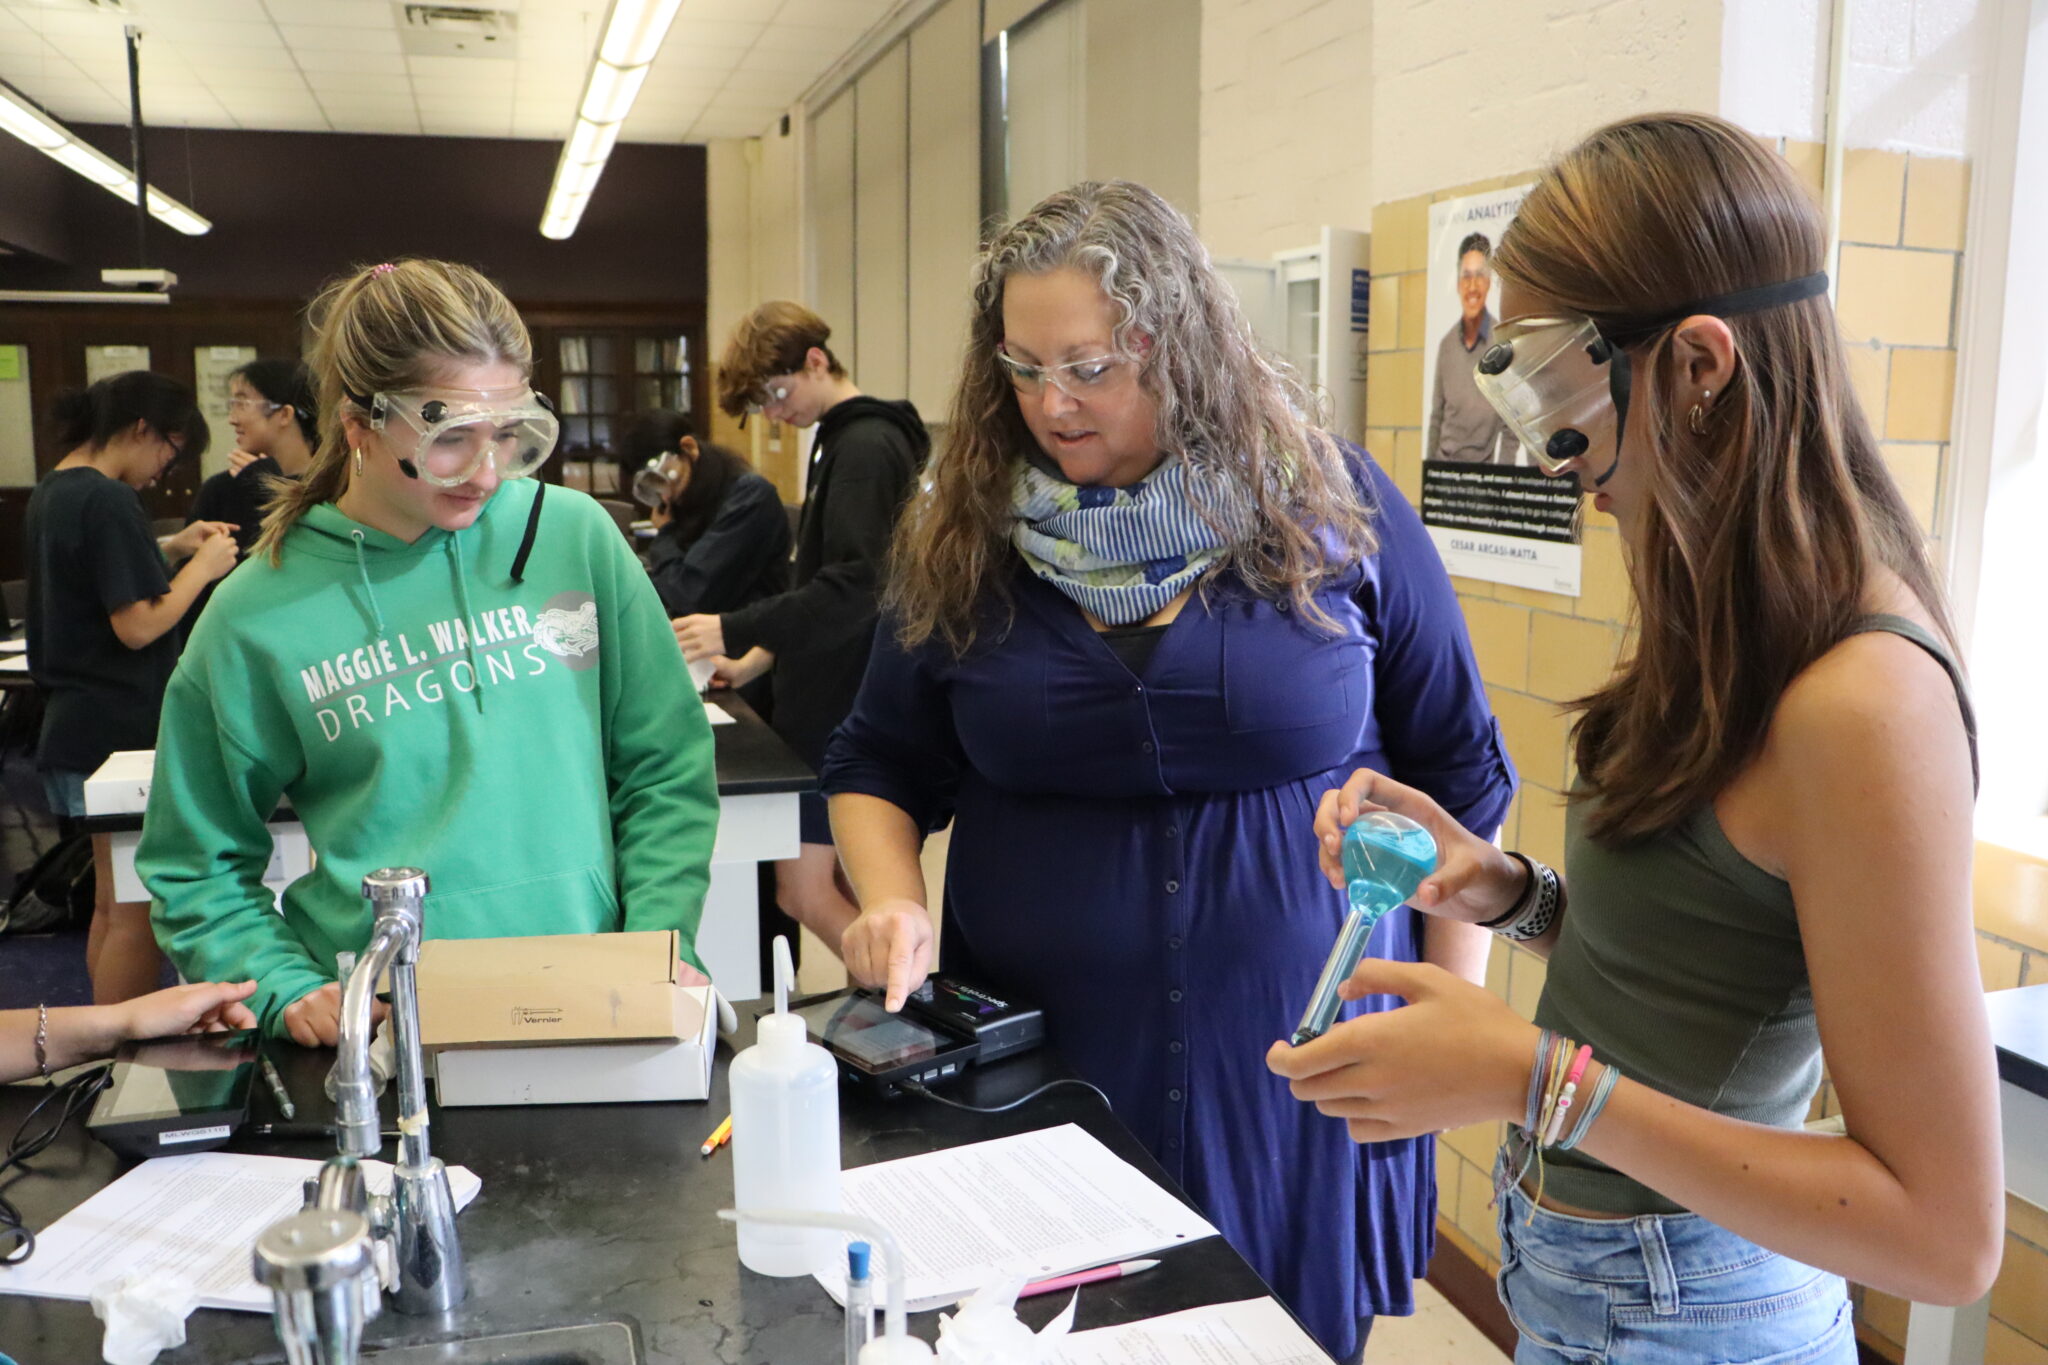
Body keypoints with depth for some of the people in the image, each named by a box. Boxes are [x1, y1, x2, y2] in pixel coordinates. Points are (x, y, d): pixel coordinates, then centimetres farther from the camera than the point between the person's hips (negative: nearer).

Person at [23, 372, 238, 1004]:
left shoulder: (51, 494, 11)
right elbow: (140, 625, -22)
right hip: (121, 733, -10)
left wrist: (170, 548, 14)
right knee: (136, 916, -2)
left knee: (113, 905, 19)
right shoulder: (108, 502, -19)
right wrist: (202, 568, -10)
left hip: (80, 729, 10)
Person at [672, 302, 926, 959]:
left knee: (803, 892, -6)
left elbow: (852, 587, -26)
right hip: (821, 691, 10)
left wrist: (734, 632, -23)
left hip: (840, 705, -10)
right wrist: (759, 658, 15)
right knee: (817, 881, 16)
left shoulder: (864, 447, -16)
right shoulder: (844, 440, 15)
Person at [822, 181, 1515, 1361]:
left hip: (1301, 1063, -1)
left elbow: (1458, 779, 2)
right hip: (1033, 1059, 2)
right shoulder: (966, 536, 0)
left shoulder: (1337, 509, -5)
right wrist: (892, 902, -10)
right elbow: (880, 764, 9)